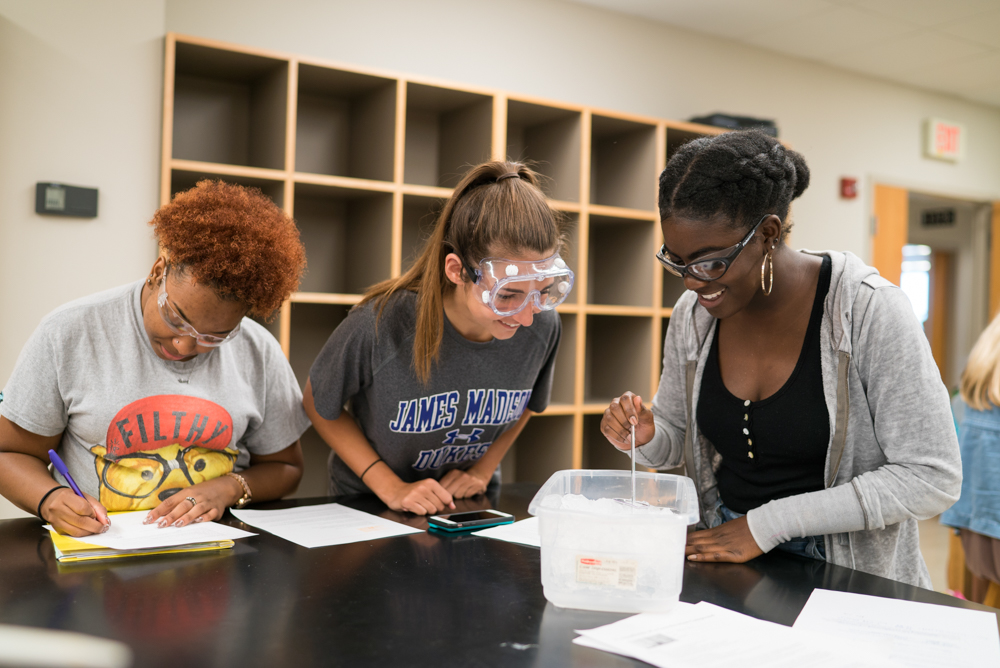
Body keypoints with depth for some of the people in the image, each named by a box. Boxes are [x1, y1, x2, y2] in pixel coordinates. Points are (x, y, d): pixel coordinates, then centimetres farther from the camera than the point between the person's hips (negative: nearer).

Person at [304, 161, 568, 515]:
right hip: (368, 505, -2)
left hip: (469, 507, 3)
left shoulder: (543, 327, -14)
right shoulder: (379, 326, -26)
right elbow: (319, 406, -7)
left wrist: (481, 472, -4)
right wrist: (391, 487, -12)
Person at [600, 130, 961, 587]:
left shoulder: (868, 309, -16)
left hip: (842, 573, -4)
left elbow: (933, 478, -16)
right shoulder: (693, 314, -1)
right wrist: (645, 437, -12)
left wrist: (768, 523, -19)